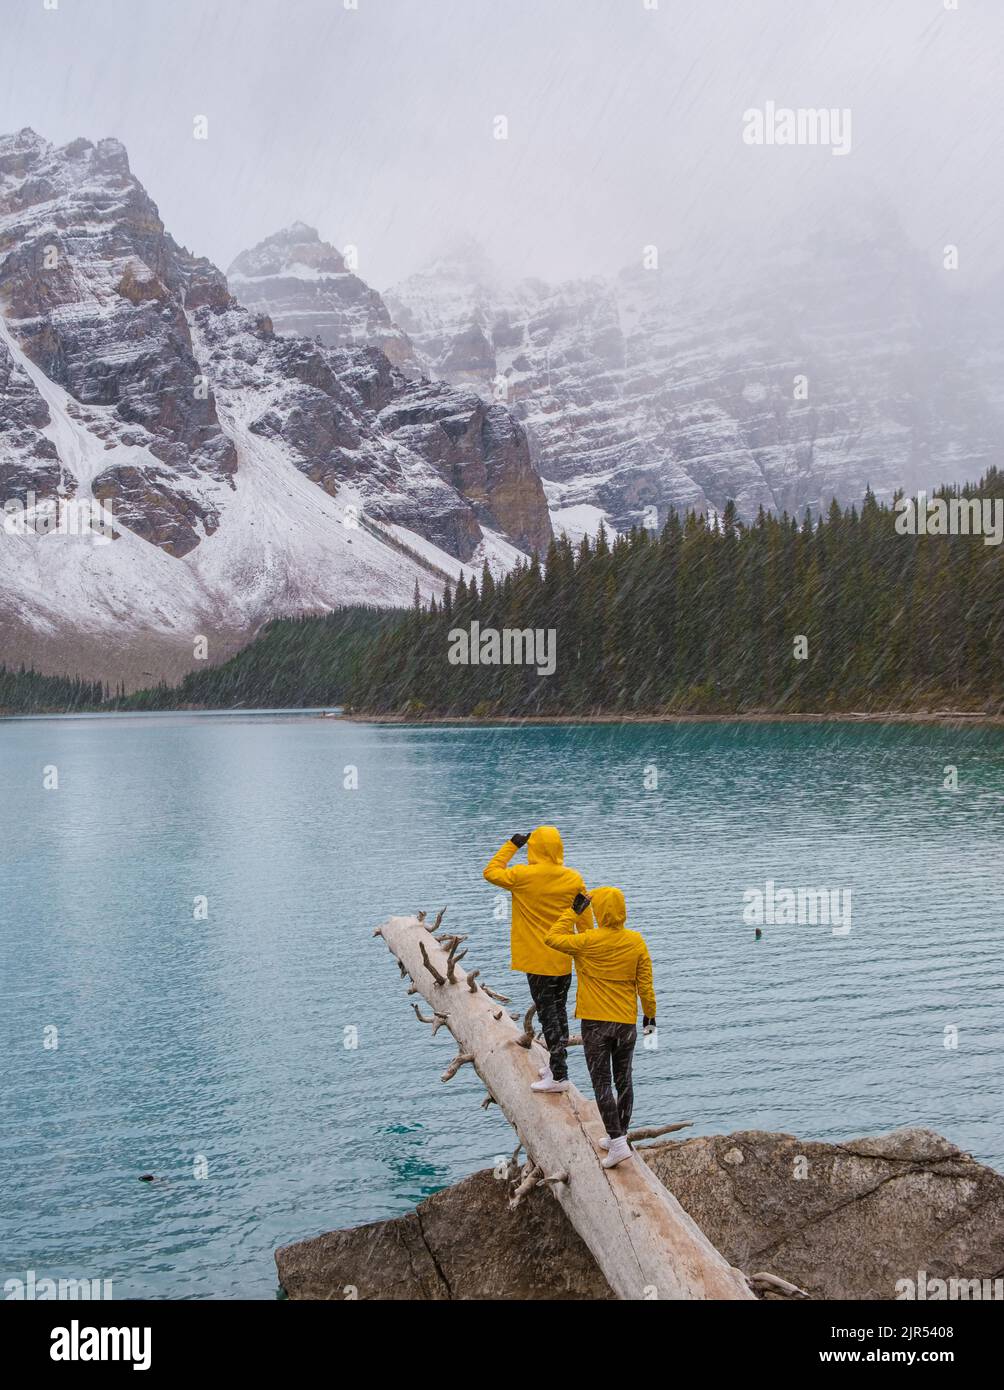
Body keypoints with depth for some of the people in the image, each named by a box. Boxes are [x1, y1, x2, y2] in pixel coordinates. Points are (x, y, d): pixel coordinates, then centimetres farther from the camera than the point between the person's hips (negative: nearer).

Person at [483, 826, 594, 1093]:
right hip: (564, 961, 5)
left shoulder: (524, 876, -16)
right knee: (559, 1011, 18)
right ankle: (557, 1065, 30)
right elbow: (585, 922, 3)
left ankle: (559, 1076, 1)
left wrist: (512, 845, 7)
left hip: (538, 961, -5)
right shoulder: (575, 879, -4)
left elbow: (491, 872, 2)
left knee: (548, 1016, 0)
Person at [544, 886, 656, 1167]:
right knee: (623, 1081, 15)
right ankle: (619, 1136, 25)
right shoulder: (636, 941, -3)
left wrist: (572, 911, 4)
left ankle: (617, 1142, -7)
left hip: (595, 1023, -4)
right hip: (627, 1023, 4)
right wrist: (650, 1013, 13)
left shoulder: (589, 942, -14)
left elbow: (552, 938, -2)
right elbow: (645, 983, 1)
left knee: (602, 1083, 0)